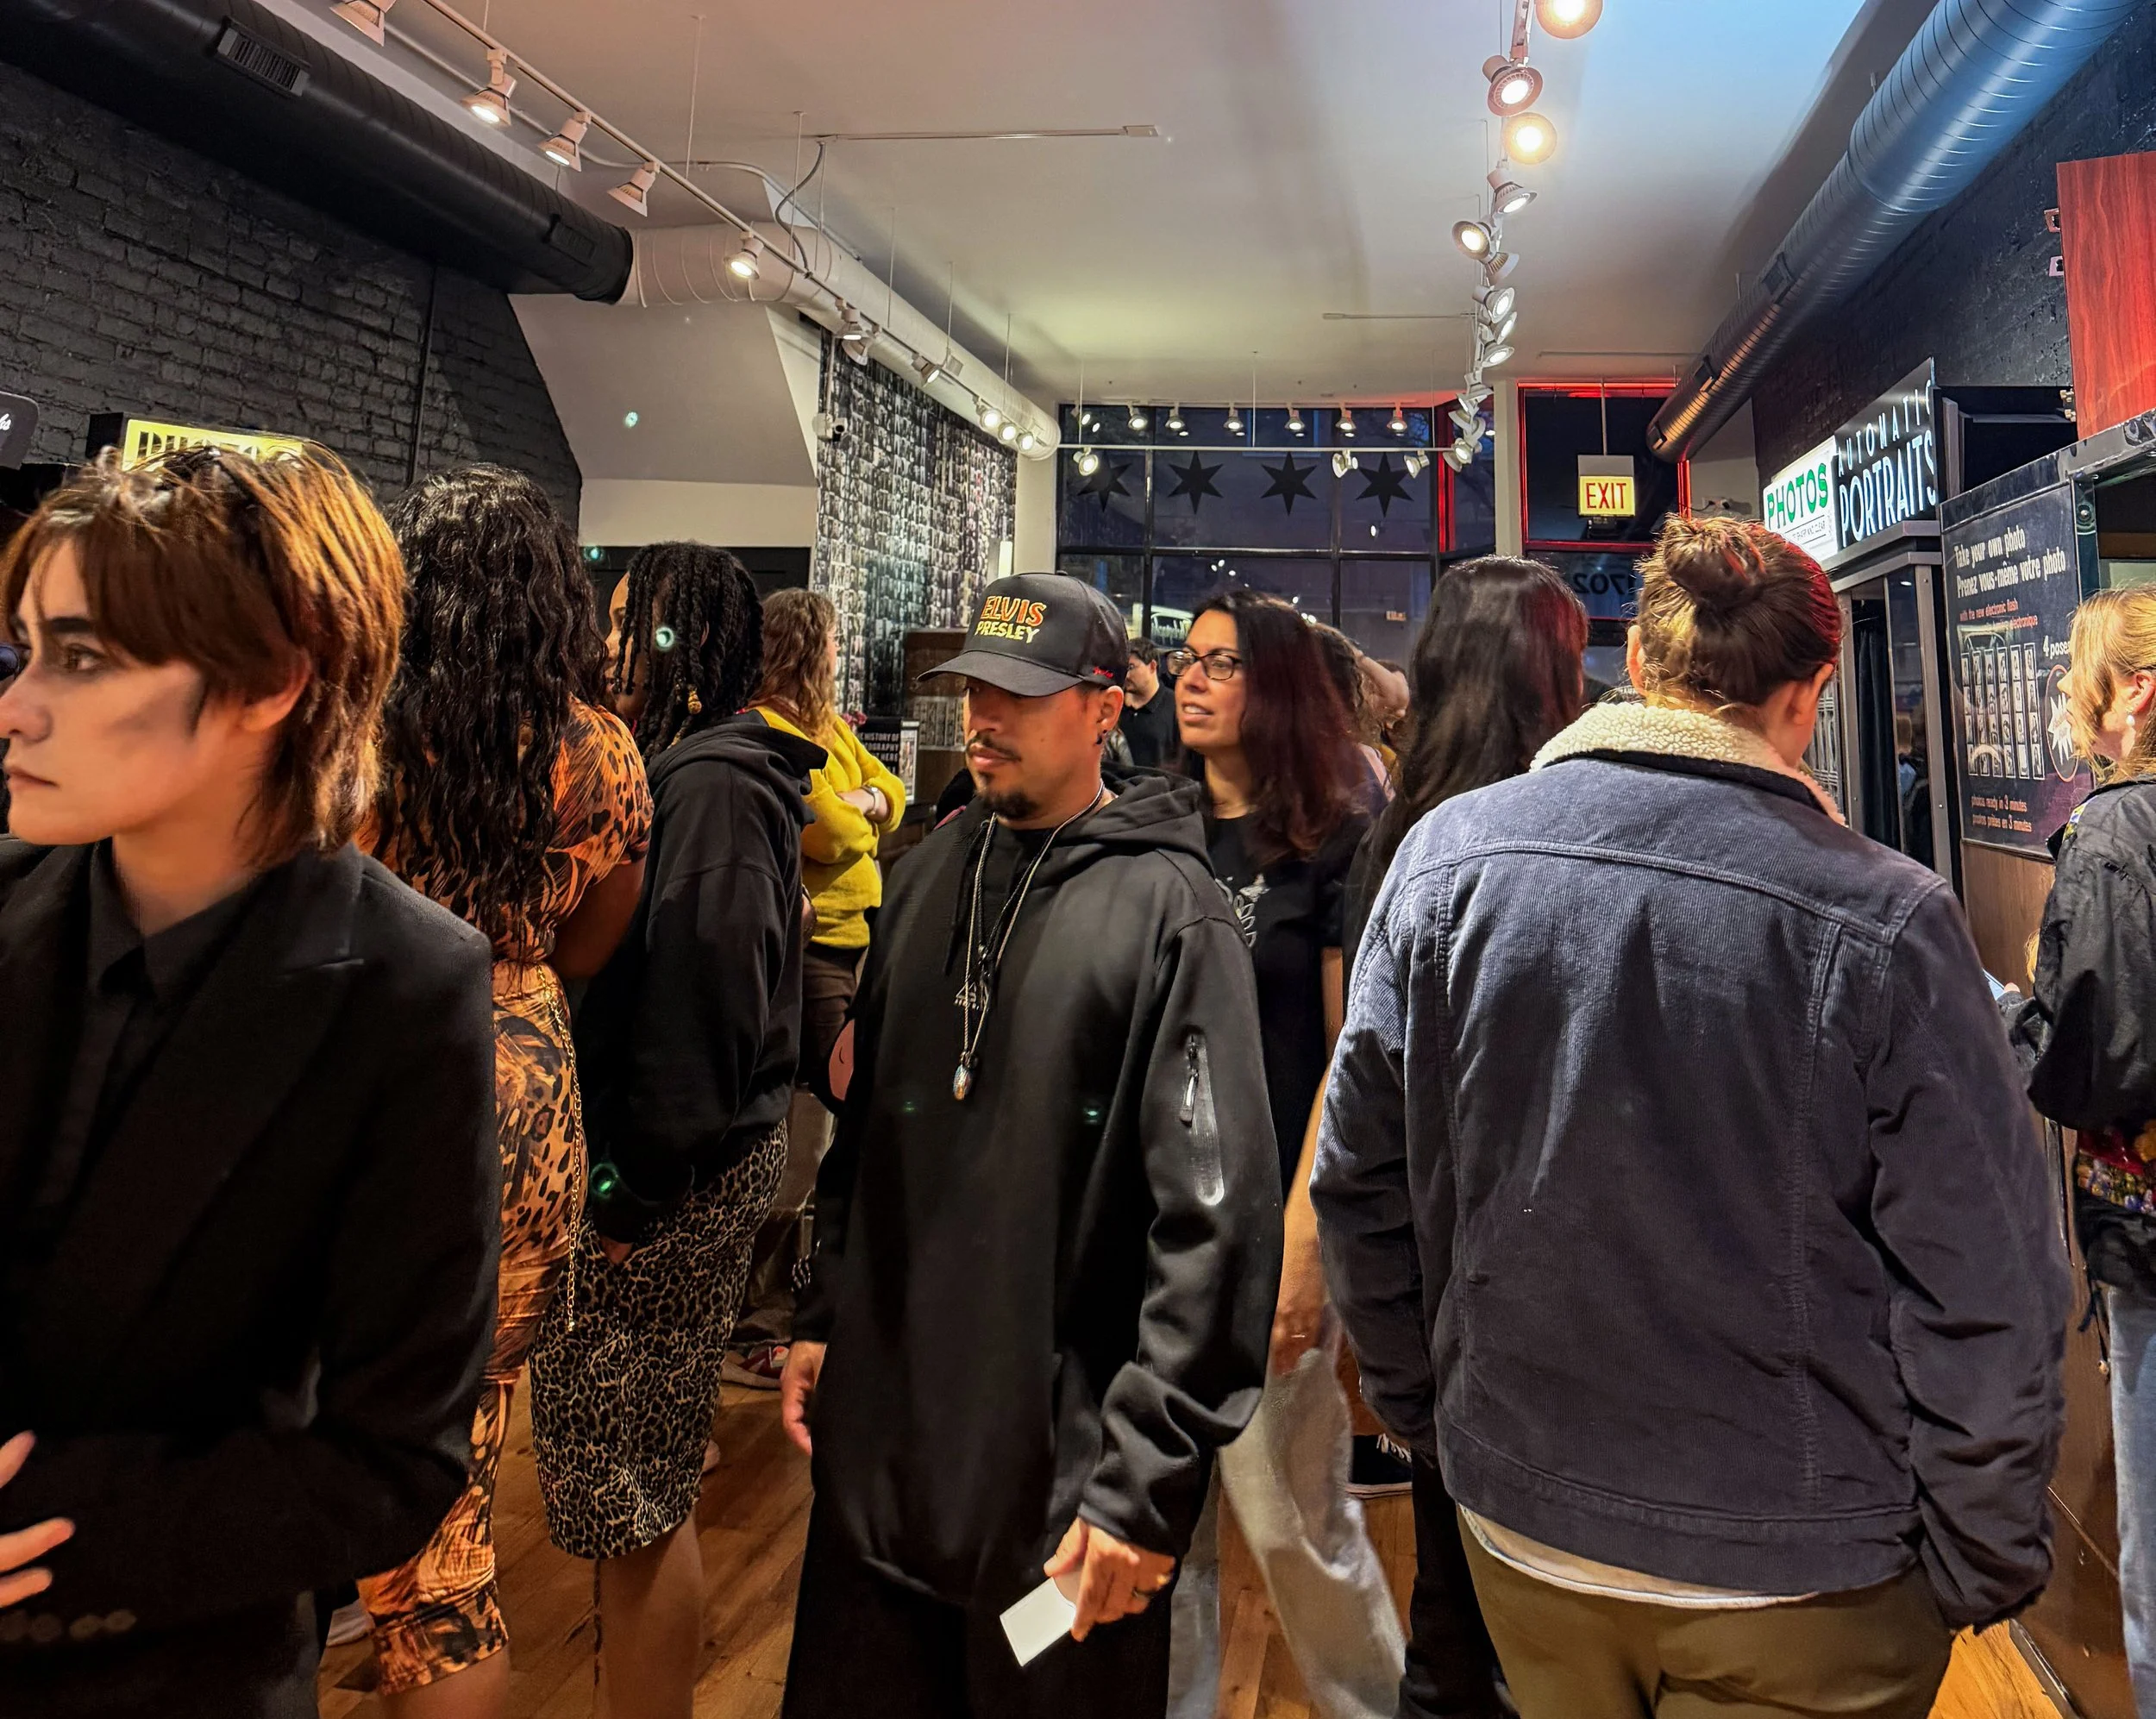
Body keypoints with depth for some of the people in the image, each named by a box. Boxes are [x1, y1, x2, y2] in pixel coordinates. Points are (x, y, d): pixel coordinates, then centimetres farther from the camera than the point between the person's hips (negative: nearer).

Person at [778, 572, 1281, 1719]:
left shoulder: (1166, 910, -15)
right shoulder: (931, 874, 6)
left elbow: (1216, 1219, -18)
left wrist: (1145, 1483, -17)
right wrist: (822, 1315, 13)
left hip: (1057, 1469, -6)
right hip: (878, 1439, 6)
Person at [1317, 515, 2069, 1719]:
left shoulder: (1445, 856, -11)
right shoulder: (1887, 921, -20)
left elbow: (1361, 1180, -3)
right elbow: (1986, 1301, -15)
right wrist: (1988, 1569, 1)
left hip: (1519, 1529, 4)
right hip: (1801, 1575, -3)